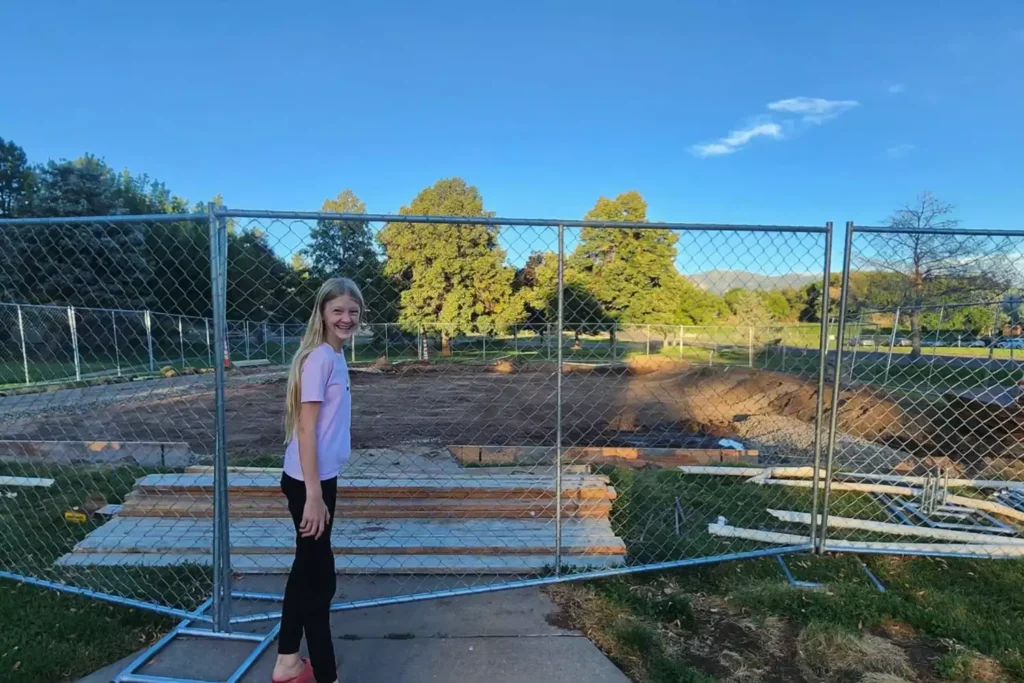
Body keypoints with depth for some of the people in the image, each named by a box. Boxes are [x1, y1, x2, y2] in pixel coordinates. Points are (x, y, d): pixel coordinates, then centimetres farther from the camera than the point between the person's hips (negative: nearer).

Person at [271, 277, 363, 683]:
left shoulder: (335, 356, 8)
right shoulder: (319, 358, -18)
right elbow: (306, 430, -20)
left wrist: (320, 490, 17)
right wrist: (313, 496, -20)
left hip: (321, 477, 9)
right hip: (308, 481, -9)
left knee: (308, 568, 20)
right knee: (319, 578, 4)